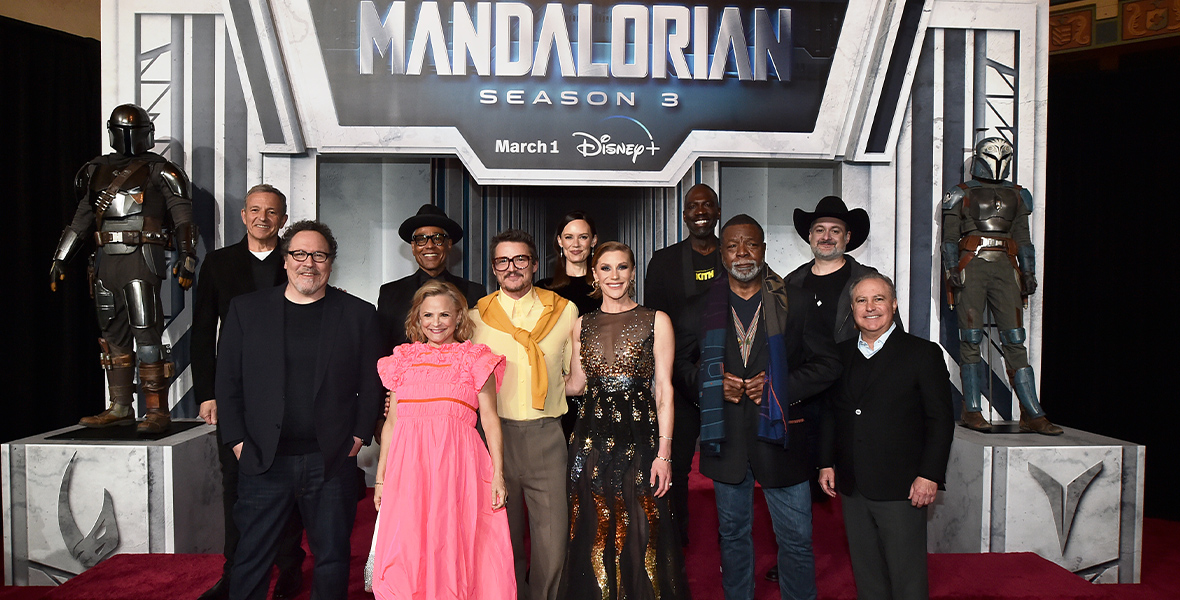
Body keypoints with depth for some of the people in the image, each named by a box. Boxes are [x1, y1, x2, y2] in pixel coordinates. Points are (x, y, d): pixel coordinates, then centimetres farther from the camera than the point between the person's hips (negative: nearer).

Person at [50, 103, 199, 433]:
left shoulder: (160, 171, 0)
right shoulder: (98, 171, 17)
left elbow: (183, 217, -6)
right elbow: (81, 219, 23)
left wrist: (187, 257, -18)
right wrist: (60, 258, 22)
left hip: (141, 260, -6)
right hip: (106, 261, 7)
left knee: (147, 336, -10)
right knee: (113, 338, 10)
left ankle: (158, 411, -5)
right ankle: (121, 409, 19)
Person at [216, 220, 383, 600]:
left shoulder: (359, 314, 3)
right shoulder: (245, 309, 5)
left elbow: (372, 384, 5)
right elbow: (227, 381, 5)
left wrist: (358, 437, -3)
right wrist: (238, 442, -1)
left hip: (333, 462, 0)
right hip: (263, 460, 1)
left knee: (332, 559, 10)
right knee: (251, 561, 9)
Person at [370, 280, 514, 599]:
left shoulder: (475, 359, 7)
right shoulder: (403, 359, 13)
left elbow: (490, 419, 4)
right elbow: (392, 421, 15)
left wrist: (498, 473, -4)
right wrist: (381, 477, 12)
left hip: (456, 463, -2)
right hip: (409, 465, 2)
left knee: (453, 547, -1)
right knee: (406, 553, -1)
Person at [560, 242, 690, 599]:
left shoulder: (656, 321, 1)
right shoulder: (581, 326, 11)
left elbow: (664, 391, -2)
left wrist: (664, 452, -9)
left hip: (640, 439, -3)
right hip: (592, 441, 3)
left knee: (639, 536, 1)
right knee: (594, 536, 9)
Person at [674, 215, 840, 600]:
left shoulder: (796, 303, 0)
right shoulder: (702, 308, 4)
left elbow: (827, 364, 2)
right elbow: (680, 362, 13)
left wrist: (780, 387, -12)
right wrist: (713, 382, -6)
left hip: (779, 437, -1)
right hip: (726, 439, 2)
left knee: (796, 539, 5)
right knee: (733, 535, 16)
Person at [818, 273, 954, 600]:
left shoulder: (923, 353, -4)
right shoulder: (841, 354, 10)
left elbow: (941, 420, -6)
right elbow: (831, 412, 16)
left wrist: (930, 475, -11)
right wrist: (826, 462, 9)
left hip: (900, 488, -4)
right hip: (851, 488, 5)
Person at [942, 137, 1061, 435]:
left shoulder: (1017, 195, 21)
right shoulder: (961, 194, 12)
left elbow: (1023, 238, 21)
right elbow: (949, 237, 6)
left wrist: (1029, 273, 10)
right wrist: (951, 270, -7)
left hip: (1005, 268, 3)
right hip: (971, 267, -2)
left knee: (1015, 340, -4)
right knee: (971, 338, -4)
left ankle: (1032, 414, -4)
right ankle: (972, 410, 3)